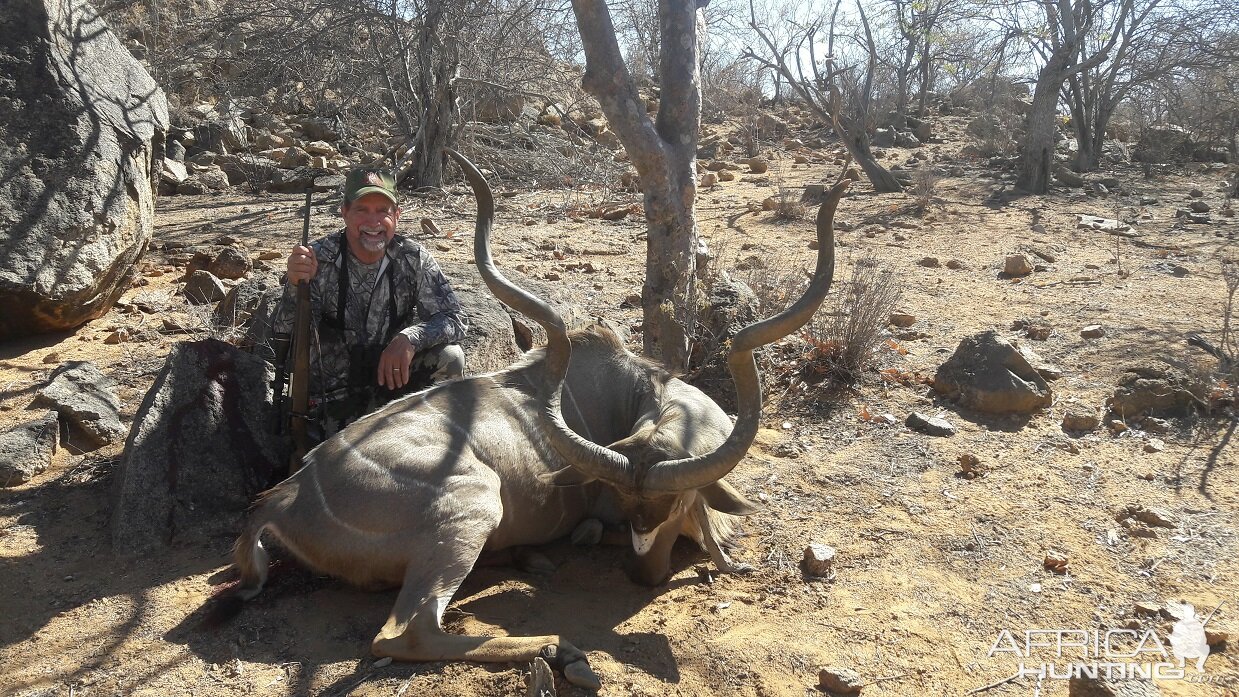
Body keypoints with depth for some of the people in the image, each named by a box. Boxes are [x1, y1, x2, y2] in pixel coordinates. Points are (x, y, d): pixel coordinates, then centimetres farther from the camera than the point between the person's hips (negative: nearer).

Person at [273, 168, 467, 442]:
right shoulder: (319, 258, -14)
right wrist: (296, 286, -39)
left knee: (450, 357, -21)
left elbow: (453, 319, -13)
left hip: (390, 377, 3)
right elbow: (286, 336, -19)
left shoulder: (413, 259, -9)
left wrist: (410, 338, -32)